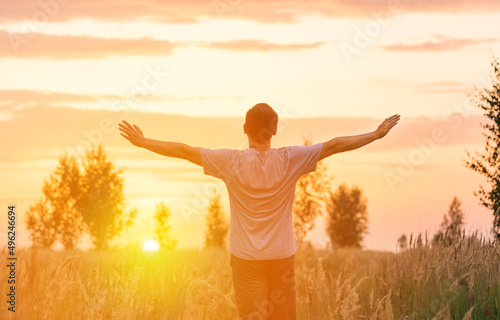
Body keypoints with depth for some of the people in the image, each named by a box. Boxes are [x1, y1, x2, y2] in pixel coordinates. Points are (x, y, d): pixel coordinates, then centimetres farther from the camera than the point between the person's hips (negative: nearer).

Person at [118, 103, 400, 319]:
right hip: (282, 255, 1)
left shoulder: (231, 161, -9)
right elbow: (334, 145, -5)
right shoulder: (290, 159, -7)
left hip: (246, 258, -1)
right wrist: (376, 135, 2)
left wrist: (142, 142, 3)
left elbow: (184, 151, -5)